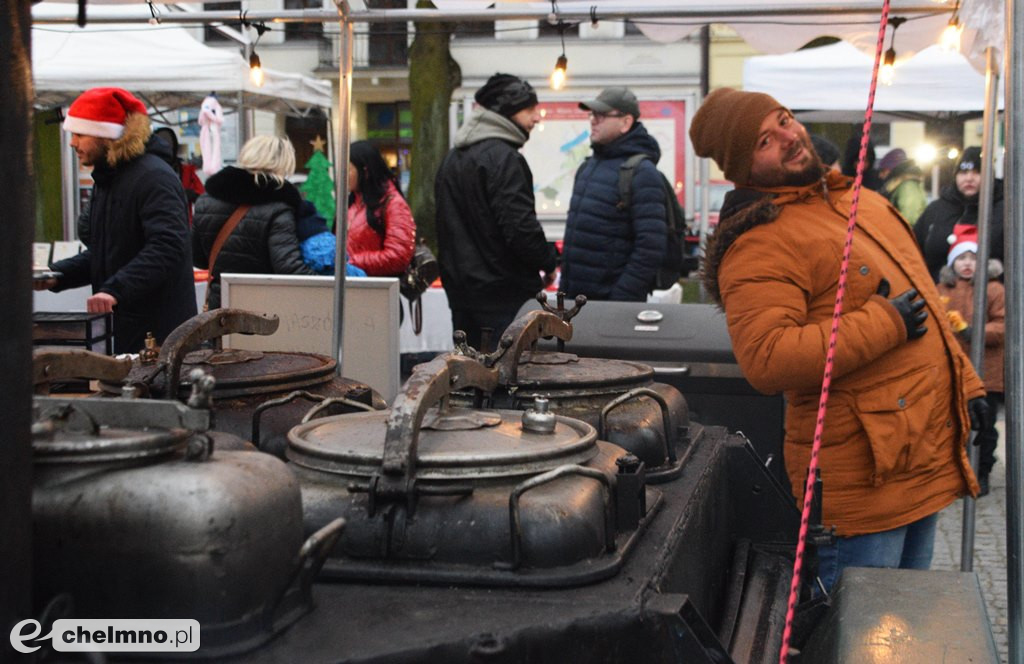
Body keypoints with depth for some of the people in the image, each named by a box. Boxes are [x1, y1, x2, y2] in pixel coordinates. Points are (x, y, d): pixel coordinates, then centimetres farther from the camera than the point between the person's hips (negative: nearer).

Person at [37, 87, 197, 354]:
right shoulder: (107, 179, 19)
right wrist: (57, 275, 9)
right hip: (122, 326, 9)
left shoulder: (154, 178, -14)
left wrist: (116, 289, -33)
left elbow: (168, 248, -26)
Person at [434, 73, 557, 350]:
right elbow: (520, 226, -21)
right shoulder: (502, 157, -15)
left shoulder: (452, 158, 15)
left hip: (461, 293, 9)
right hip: (504, 296, -9)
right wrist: (548, 264, -6)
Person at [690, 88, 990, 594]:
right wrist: (885, 323, -23)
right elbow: (765, 360, -30)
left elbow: (924, 305, 24)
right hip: (863, 472, -9)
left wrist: (964, 381, 20)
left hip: (928, 456, 9)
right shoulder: (759, 245, -17)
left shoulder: (857, 198, 14)